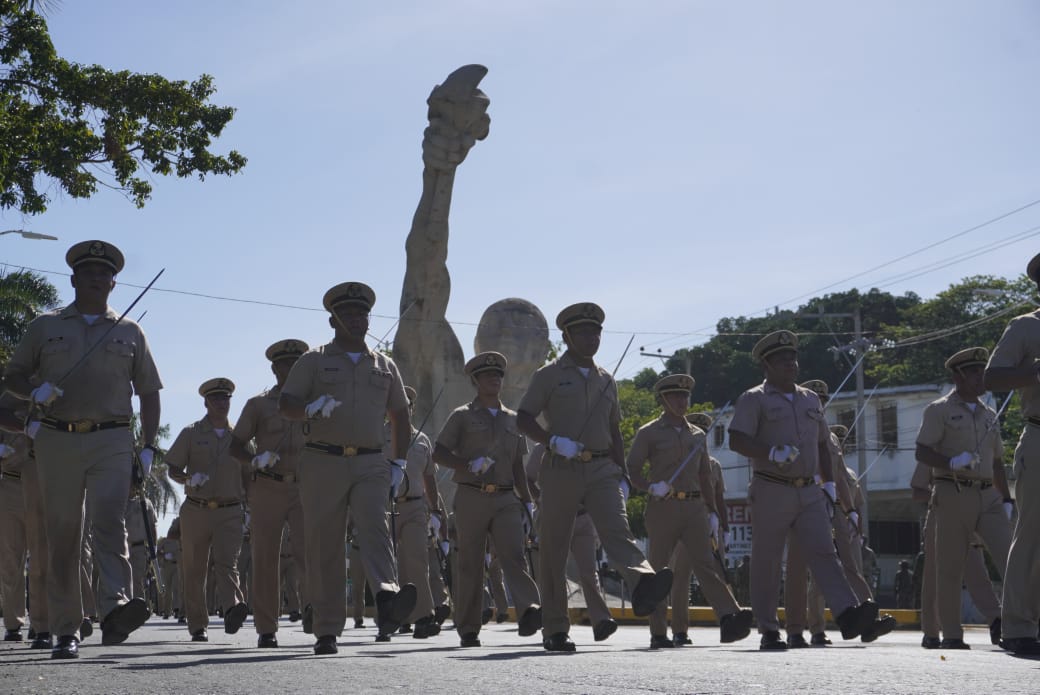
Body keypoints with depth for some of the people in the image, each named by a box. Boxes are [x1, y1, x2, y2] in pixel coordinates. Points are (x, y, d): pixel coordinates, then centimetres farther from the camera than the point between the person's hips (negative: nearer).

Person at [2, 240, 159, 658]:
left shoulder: (130, 333, 15)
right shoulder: (45, 328, 15)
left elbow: (149, 392, 16)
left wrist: (149, 446, 5)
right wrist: (35, 390, -8)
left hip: (111, 442, -1)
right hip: (56, 441, 1)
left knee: (109, 519, -21)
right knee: (61, 534, -1)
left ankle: (115, 611, -35)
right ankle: (66, 631, 4)